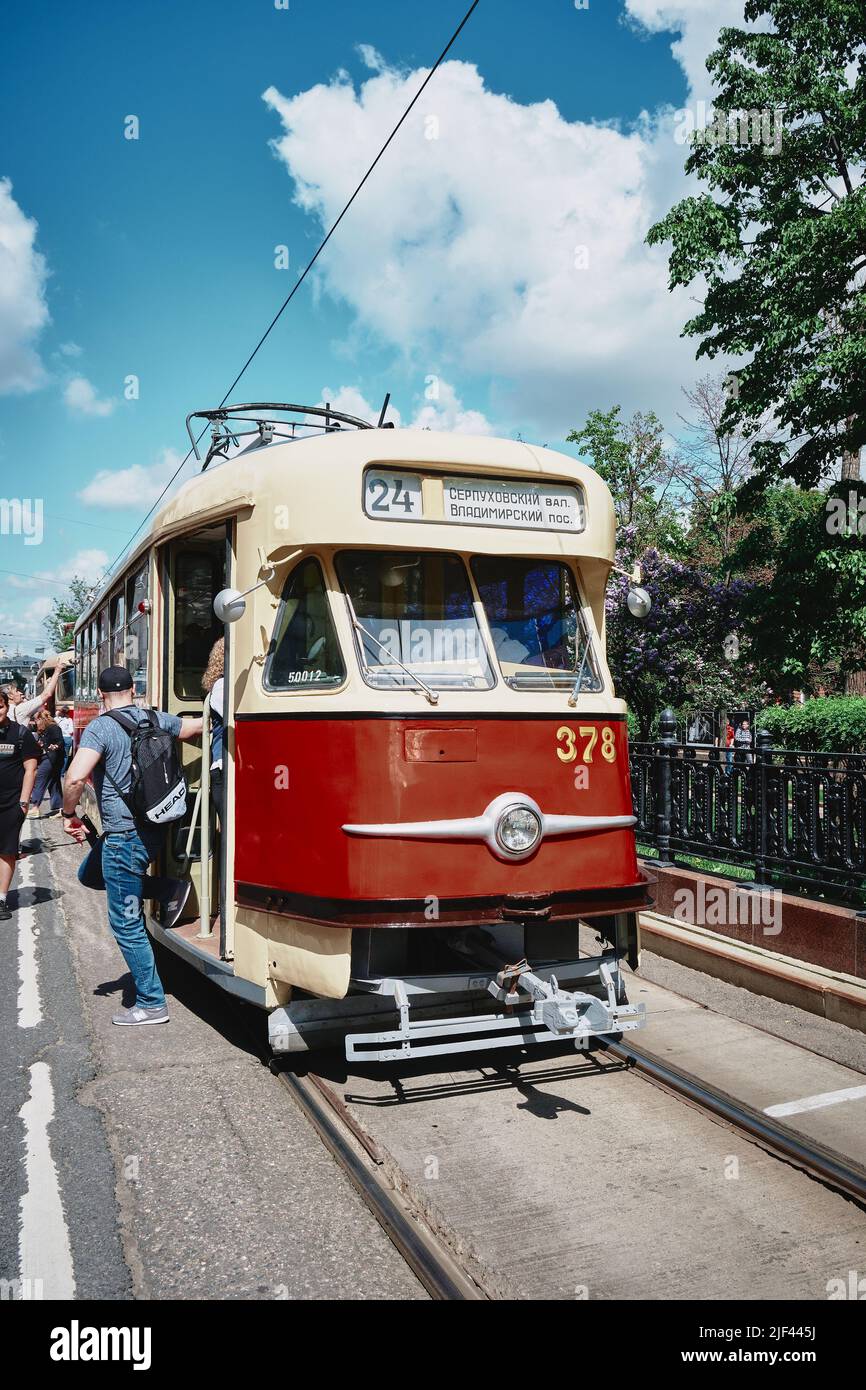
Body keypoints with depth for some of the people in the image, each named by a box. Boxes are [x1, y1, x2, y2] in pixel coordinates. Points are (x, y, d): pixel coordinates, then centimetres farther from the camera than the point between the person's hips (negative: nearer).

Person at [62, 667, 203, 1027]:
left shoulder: (100, 728, -12)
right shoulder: (157, 720, 6)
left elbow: (75, 778, -25)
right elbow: (201, 726, 20)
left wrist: (69, 814, -8)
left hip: (123, 837, -7)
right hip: (154, 831, 7)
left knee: (126, 924, 2)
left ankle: (151, 1003, 9)